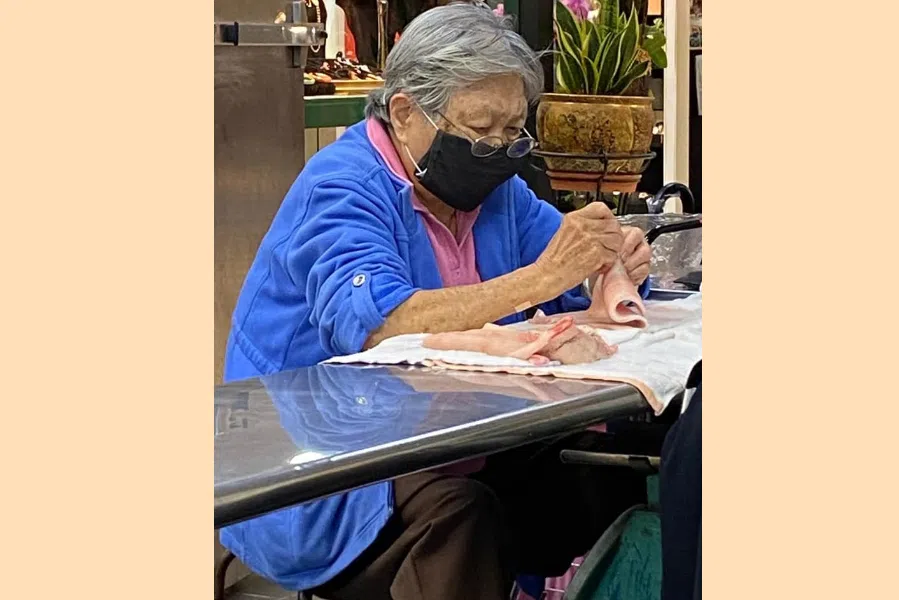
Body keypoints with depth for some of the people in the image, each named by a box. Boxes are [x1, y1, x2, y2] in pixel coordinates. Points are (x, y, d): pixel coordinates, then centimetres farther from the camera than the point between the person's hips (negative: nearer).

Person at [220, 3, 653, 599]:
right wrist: (539, 278, -31)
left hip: (444, 448, 7)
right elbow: (376, 325, -30)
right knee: (454, 507, -35)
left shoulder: (493, 187, 13)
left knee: (603, 468, -14)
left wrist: (614, 261, -11)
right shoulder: (342, 188, -13)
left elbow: (582, 292, 14)